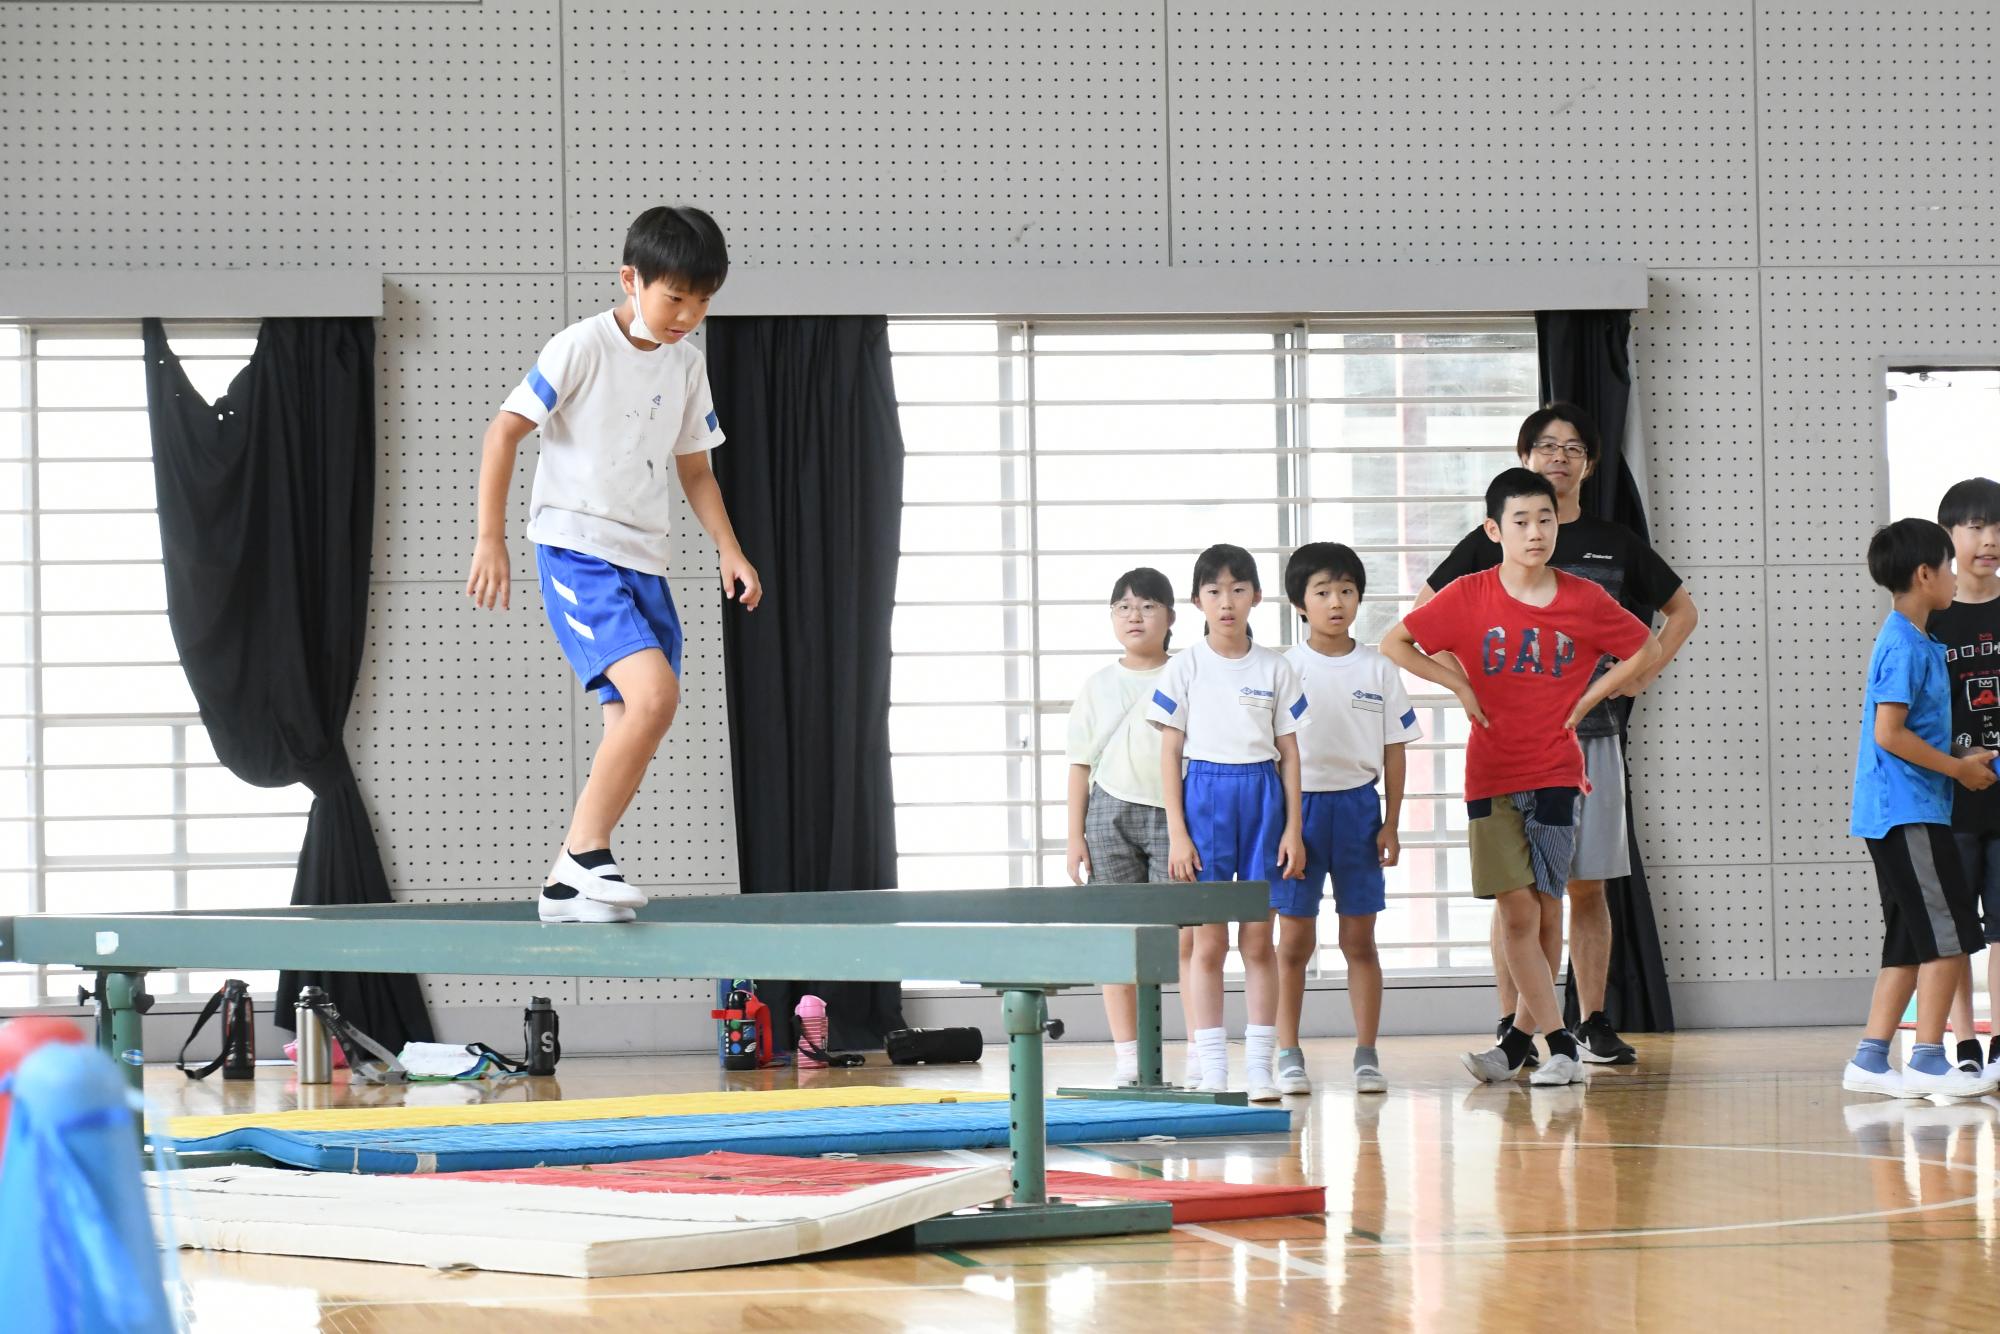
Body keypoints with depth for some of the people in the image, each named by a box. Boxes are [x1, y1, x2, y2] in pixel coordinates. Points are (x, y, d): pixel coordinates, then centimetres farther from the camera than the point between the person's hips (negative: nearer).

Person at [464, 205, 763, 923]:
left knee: (633, 734, 2)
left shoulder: (686, 365, 11)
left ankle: (567, 884, 12)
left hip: (645, 562, 7)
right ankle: (586, 850, -15)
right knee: (655, 693, -25)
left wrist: (730, 551, 7)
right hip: (575, 552, -7)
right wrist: (490, 539, -14)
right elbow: (504, 430, -9)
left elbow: (693, 468, 20)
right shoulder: (582, 346, -9)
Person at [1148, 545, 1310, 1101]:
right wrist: (1177, 833, -6)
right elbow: (1170, 752, 1)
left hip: (1262, 796, 1)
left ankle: (1259, 1068, 7)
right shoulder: (1184, 668, 1)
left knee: (1258, 941, 3)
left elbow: (1289, 752, 8)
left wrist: (1293, 829, 2)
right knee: (1207, 941, -2)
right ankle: (1212, 1069, 2)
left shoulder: (1274, 669, 5)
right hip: (1204, 793, -1)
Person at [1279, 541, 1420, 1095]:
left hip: (1358, 805, 1)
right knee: (1295, 940, 1)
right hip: (1300, 803, -1)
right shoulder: (1285, 669, -1)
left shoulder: (1378, 670, 5)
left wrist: (1391, 823, 2)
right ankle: (1288, 1055, 7)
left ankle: (1366, 1056, 8)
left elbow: (1394, 751, 7)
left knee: (1359, 939, 4)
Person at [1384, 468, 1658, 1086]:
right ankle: (1560, 1046, -4)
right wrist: (1460, 685, -3)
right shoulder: (1469, 597, -2)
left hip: (1556, 774, 1)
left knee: (1546, 911, 2)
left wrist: (1590, 695, 2)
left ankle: (1519, 1040, 13)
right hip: (1492, 775, -1)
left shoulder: (1585, 600, 0)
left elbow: (1645, 649, 12)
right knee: (1517, 909, -7)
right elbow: (1394, 643, 4)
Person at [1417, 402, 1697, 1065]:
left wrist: (1644, 675, 9)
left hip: (1592, 731, 2)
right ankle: (1511, 1029, -1)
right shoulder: (1492, 543, 4)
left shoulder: (1615, 543, 10)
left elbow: (1682, 611, 21)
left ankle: (1593, 1025, 10)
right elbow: (1424, 613, 10)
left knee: (1587, 885, 4)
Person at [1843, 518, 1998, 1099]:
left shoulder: (1907, 641, 16)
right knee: (1949, 934, -8)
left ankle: (1870, 1059, 9)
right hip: (1908, 812, -10)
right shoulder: (1907, 646, -14)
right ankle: (1928, 1060, -6)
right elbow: (1889, 733, -20)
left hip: (1897, 815, 10)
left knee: (1910, 942, 10)